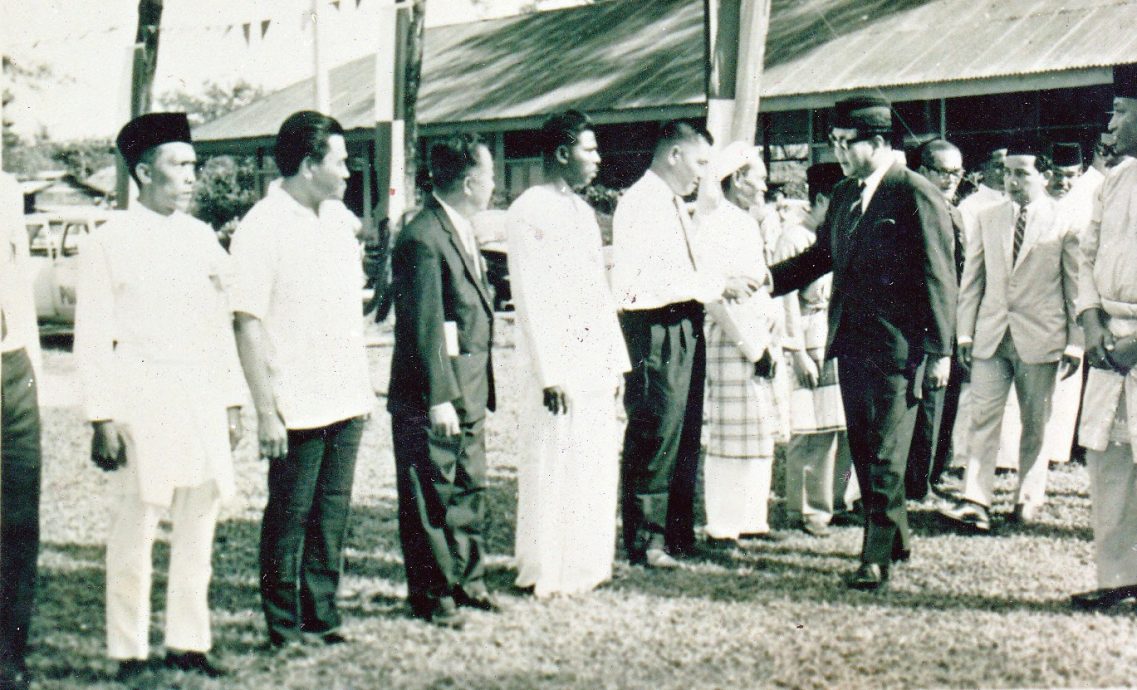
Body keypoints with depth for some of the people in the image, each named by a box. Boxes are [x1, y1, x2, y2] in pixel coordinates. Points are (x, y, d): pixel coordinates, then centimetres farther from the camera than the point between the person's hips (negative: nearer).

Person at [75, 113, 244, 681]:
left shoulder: (201, 238, 12)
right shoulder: (108, 243, -3)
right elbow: (92, 339, -4)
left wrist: (232, 403, 12)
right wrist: (102, 420, -10)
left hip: (202, 399, 5)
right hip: (141, 401, -5)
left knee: (198, 522, 8)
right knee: (135, 526, -1)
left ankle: (187, 642, 19)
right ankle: (129, 651, 11)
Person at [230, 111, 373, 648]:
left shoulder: (338, 218, 13)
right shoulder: (261, 228, -11)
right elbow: (248, 324, -14)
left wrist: (364, 384, 17)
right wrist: (265, 410, -16)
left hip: (345, 400, 7)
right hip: (297, 407, -7)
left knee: (332, 512, 12)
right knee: (288, 517, 2)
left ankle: (321, 614, 23)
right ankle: (283, 628, 14)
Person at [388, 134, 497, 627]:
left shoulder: (463, 229, 13)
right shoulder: (423, 238, -19)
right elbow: (424, 326, -22)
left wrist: (481, 386, 18)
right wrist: (440, 397, -23)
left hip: (470, 389, 10)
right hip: (433, 390, -10)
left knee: (470, 488, 17)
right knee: (431, 495, 2)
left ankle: (467, 580, 30)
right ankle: (431, 594, 14)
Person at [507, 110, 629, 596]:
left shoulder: (583, 211, 18)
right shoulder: (529, 212, -9)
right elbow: (531, 300, -14)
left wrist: (617, 360, 16)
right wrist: (549, 373, -18)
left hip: (596, 364, 8)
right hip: (559, 363, -8)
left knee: (597, 466, 11)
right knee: (554, 470, -3)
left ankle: (587, 564, 21)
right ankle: (547, 573, 7)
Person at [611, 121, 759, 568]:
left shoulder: (674, 205, 18)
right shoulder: (640, 203, -12)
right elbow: (635, 282, -22)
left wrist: (725, 287, 8)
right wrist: (715, 287, -19)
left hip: (685, 328, 10)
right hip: (654, 332, -10)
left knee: (685, 437, 14)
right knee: (654, 437, -5)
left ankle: (677, 534, 24)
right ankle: (644, 542, 4)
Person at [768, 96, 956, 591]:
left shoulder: (917, 196, -11)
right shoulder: (844, 194, 13)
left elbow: (939, 278, -11)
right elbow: (821, 256, 21)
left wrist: (940, 351, -12)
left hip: (896, 348, -8)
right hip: (851, 345, 8)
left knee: (885, 454, -3)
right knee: (864, 449, 14)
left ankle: (877, 559, 4)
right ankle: (895, 539, 29)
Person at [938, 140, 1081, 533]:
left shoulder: (1064, 224, -2)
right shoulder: (987, 219, 9)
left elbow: (1076, 289, 0)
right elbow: (972, 280, 11)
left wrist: (1074, 343, -2)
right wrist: (965, 332, 5)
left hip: (1040, 338, -3)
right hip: (991, 336, 3)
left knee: (1034, 423, 7)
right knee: (983, 418, -3)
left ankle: (1028, 500, 19)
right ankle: (975, 503, -5)